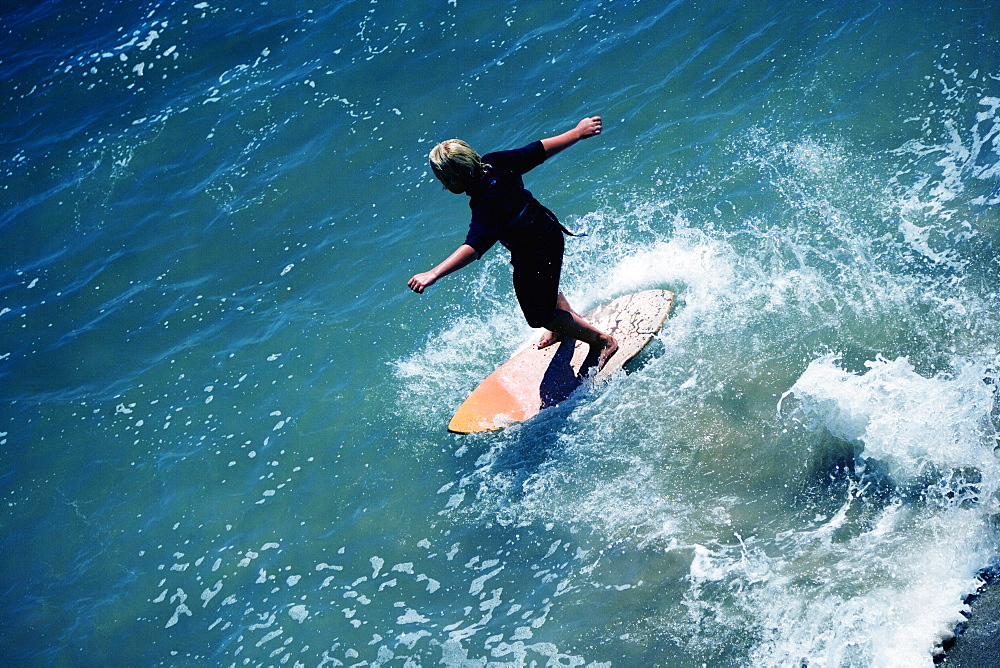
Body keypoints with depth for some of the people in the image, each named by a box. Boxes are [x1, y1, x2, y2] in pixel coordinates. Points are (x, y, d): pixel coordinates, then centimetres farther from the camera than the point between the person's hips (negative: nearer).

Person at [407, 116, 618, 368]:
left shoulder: (487, 205, -40)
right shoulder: (494, 163, -18)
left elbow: (473, 248, -51)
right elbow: (539, 150, -8)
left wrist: (433, 274, -61)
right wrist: (578, 132, 6)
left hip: (535, 252, -9)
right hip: (549, 232, 9)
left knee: (539, 314, 14)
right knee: (544, 287, 37)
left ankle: (603, 341, 29)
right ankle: (562, 328, 65)